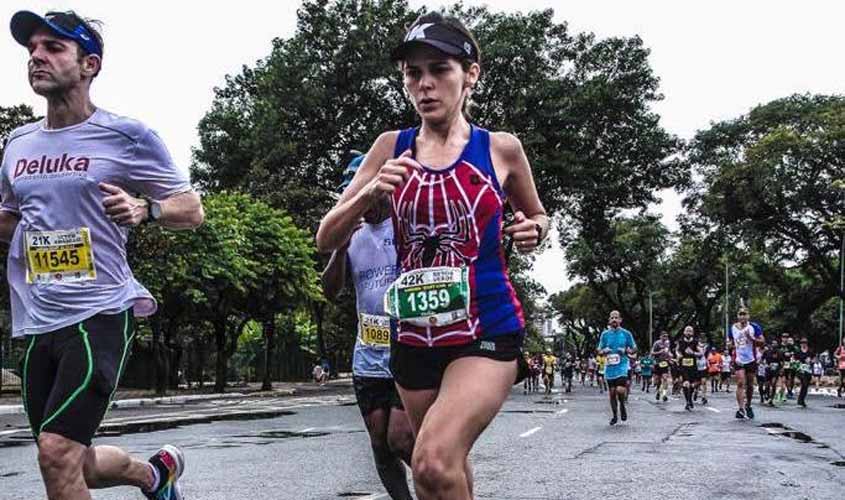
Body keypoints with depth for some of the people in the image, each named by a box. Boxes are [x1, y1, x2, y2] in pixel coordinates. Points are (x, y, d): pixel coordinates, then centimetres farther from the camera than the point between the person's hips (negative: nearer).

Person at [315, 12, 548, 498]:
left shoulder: (501, 149, -2)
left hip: (487, 332, -3)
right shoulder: (392, 148, 3)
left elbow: (538, 216, 17)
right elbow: (326, 239, 3)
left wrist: (532, 231, -6)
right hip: (416, 336, 4)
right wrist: (369, 193, -15)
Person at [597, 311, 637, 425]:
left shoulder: (626, 334, 2)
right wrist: (604, 351, -11)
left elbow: (634, 350, 9)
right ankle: (615, 415, 20)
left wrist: (626, 351, -12)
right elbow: (599, 352, 12)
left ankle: (622, 405, 13)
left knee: (620, 390, -19)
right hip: (609, 367, 3)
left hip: (622, 366, -3)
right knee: (611, 392, 5)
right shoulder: (605, 334, 7)